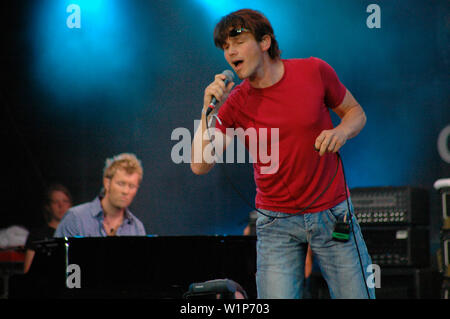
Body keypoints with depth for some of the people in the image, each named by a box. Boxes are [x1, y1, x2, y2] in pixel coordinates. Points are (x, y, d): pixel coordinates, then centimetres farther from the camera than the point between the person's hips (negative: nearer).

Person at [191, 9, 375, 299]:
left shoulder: (314, 71, -4)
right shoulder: (235, 103, -4)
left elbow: (355, 112, 10)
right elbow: (200, 165, -10)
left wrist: (342, 131, -12)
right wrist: (209, 111, -19)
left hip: (333, 214, 0)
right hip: (277, 222, 0)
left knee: (358, 294, -2)